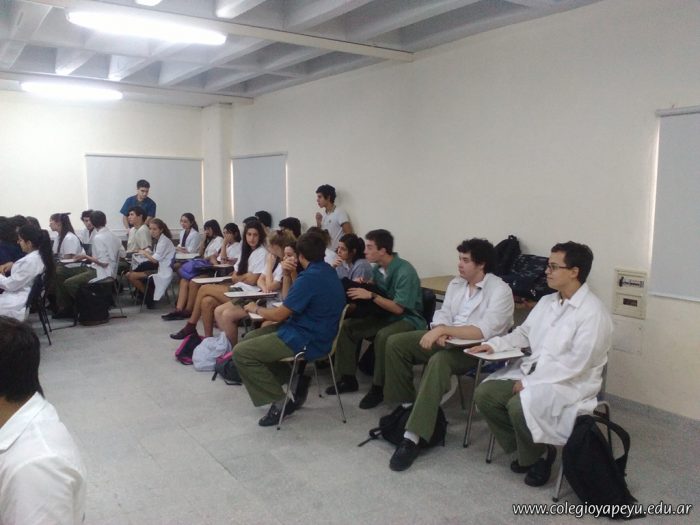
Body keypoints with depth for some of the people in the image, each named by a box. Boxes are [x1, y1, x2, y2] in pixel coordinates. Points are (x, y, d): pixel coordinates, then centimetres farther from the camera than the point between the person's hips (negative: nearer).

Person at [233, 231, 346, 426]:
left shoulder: (310, 278, -22)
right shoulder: (328, 271, 9)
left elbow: (279, 315, -15)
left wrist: (255, 309, 1)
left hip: (307, 341, -10)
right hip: (315, 333, 10)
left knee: (240, 352, -10)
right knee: (250, 338, 17)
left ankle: (279, 400, -6)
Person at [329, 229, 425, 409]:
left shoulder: (405, 271, -21)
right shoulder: (377, 268, 1)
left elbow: (398, 308, -24)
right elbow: (373, 297, 11)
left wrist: (371, 295, -27)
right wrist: (362, 287, -9)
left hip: (408, 319, -8)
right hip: (384, 315, 8)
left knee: (383, 336, -37)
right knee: (346, 326, -5)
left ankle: (378, 388, -19)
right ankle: (348, 379, 3)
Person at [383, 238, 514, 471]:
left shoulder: (500, 290, -13)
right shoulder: (456, 284, 9)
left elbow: (484, 331, -25)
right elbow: (443, 314, 7)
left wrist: (443, 329, -29)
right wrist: (439, 332, -17)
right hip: (448, 339, 8)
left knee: (438, 361, -37)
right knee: (395, 343, -7)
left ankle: (413, 437, -37)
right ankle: (406, 406, 5)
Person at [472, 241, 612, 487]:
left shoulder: (593, 312, -17)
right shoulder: (546, 302, 9)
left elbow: (575, 364, -22)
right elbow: (523, 333, 18)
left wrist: (530, 383, -22)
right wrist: (494, 344, 0)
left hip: (571, 382, -8)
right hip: (532, 369, 8)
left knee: (520, 405, -32)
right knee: (484, 394, -10)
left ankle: (537, 454, 0)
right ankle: (523, 448, 8)